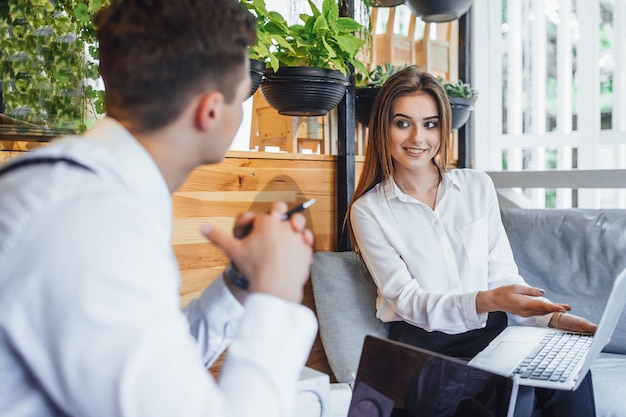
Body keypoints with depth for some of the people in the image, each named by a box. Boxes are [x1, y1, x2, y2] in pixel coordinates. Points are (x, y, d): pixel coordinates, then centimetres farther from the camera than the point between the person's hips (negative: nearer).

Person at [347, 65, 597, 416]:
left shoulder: (478, 186, 9)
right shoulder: (368, 210, 0)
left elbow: (503, 275, 7)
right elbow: (407, 300, -8)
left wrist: (553, 316, -12)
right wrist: (486, 301, -24)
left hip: (489, 334, 3)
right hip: (421, 343, -3)